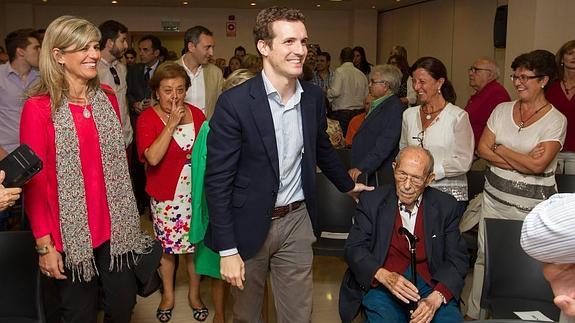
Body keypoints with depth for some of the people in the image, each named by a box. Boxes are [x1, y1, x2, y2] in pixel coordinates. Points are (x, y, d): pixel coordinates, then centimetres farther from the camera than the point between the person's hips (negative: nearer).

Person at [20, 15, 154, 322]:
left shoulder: (107, 97, 4)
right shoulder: (39, 108, -12)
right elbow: (34, 180, -10)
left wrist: (128, 212, 10)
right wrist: (44, 244, -10)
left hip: (116, 226, 4)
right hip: (72, 233, -4)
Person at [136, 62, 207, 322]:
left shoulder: (196, 114, 2)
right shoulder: (147, 118, -9)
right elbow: (153, 157, -24)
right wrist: (172, 124, -24)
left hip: (196, 192, 3)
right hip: (166, 196, -2)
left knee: (196, 244, 11)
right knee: (167, 247, 11)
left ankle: (194, 294, 32)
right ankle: (168, 295, 33)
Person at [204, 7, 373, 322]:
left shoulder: (313, 97, 0)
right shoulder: (234, 103, -17)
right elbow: (217, 180, -15)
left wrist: (348, 185, 31)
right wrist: (227, 250, -15)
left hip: (296, 222, 4)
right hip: (248, 225, -3)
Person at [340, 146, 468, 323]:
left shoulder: (446, 206, 4)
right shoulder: (372, 201, 1)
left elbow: (457, 258, 1)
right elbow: (353, 248, 0)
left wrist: (436, 298, -16)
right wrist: (384, 276, -19)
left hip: (431, 285, 2)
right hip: (381, 286, -1)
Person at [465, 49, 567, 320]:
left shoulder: (555, 120, -8)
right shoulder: (502, 110, 5)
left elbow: (537, 165, -18)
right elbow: (482, 149, -2)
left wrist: (501, 150, -6)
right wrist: (521, 162, -12)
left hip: (532, 206, -4)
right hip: (494, 196, 4)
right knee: (484, 257, 10)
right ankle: (474, 312, 23)